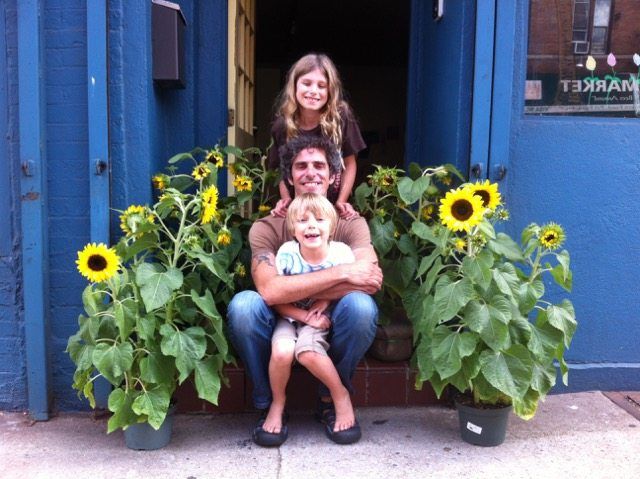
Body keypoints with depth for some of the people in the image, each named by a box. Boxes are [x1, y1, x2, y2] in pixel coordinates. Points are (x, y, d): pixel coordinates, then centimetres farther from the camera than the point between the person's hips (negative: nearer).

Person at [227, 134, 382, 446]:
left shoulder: (351, 224, -7)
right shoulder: (266, 228, -10)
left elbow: (370, 281, -26)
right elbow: (269, 290, -28)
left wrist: (295, 290, -26)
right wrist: (341, 272, -29)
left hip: (331, 333, 1)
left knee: (359, 305, -31)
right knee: (243, 304, -29)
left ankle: (331, 402, -5)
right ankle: (269, 405, -7)